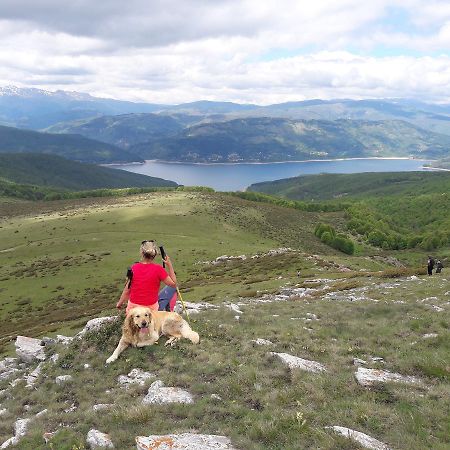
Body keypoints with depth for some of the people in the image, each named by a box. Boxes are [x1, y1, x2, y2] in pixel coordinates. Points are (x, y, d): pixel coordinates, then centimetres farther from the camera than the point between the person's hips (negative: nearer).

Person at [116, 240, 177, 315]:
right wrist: (169, 265, 0)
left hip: (133, 306, 3)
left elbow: (126, 291, 1)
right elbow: (173, 283, -3)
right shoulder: (158, 269, -10)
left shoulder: (133, 268, -4)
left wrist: (120, 303, 18)